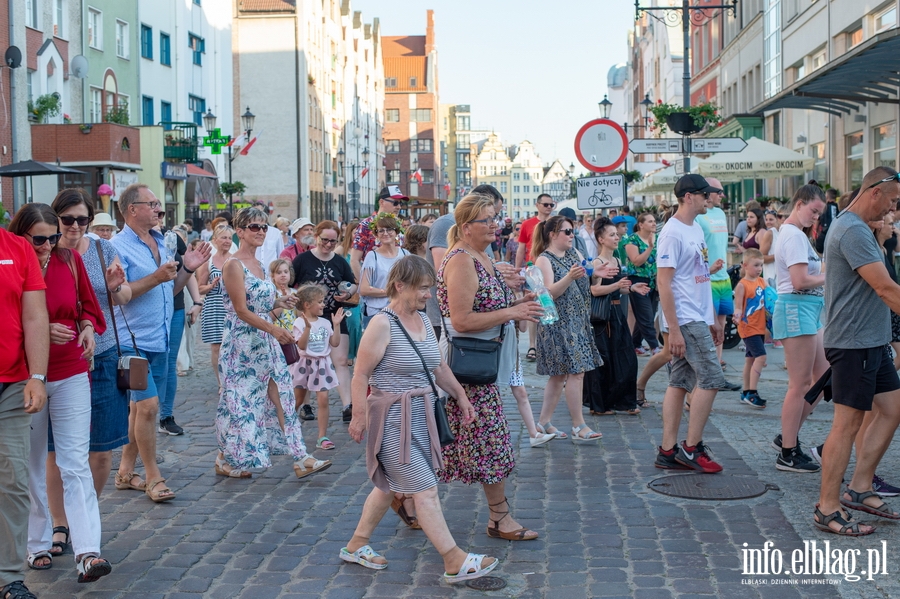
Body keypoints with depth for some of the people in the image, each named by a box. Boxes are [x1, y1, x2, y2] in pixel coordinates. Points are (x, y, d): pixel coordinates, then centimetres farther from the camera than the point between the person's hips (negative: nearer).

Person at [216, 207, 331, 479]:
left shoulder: (258, 265, 15)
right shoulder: (234, 265, -11)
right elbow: (241, 310, -18)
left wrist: (278, 303, 4)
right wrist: (273, 329, -27)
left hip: (265, 344, 8)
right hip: (242, 343, -8)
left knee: (281, 398, 4)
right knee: (240, 401, 0)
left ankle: (300, 459, 4)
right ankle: (226, 460, 16)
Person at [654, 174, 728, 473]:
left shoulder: (696, 229, 15)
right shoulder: (672, 232, -14)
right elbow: (663, 283, -18)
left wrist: (713, 319, 20)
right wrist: (673, 330, -20)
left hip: (698, 319, 9)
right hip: (685, 320, -9)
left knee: (680, 382, 8)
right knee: (710, 378, -8)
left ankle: (668, 451, 12)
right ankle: (692, 448, 0)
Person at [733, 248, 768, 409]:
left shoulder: (762, 282, 9)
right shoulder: (742, 285, -12)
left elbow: (768, 301, 19)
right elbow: (738, 307, -16)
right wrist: (737, 316, -35)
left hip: (760, 328, 7)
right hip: (749, 328, -7)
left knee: (751, 359, 14)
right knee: (761, 357, -16)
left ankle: (746, 393, 23)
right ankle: (752, 393, -13)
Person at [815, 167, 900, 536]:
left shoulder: (856, 227, 15)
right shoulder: (853, 231, -19)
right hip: (854, 342, -11)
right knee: (848, 422, -6)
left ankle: (859, 489, 20)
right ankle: (828, 509, 1)